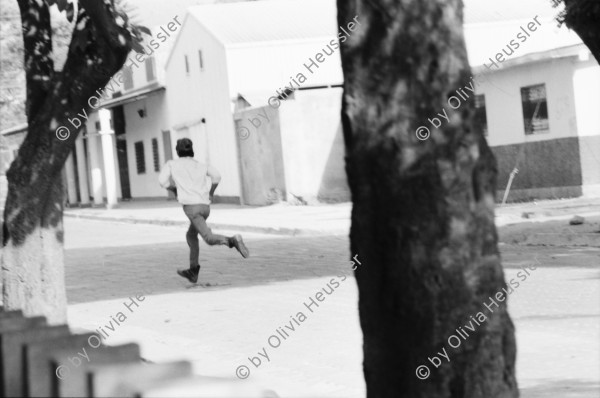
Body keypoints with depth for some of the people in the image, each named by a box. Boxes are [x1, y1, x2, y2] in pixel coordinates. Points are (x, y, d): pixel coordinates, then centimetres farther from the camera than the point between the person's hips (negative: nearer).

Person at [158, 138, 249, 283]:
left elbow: (162, 180, -1)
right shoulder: (200, 165, 17)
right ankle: (193, 272, 29)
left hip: (191, 206, -6)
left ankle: (232, 240, -43)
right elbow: (216, 176, -1)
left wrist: (175, 190, 18)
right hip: (205, 206, 6)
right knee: (191, 236, 24)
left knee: (210, 239, -15)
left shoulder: (172, 164, 12)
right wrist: (211, 193, 13)